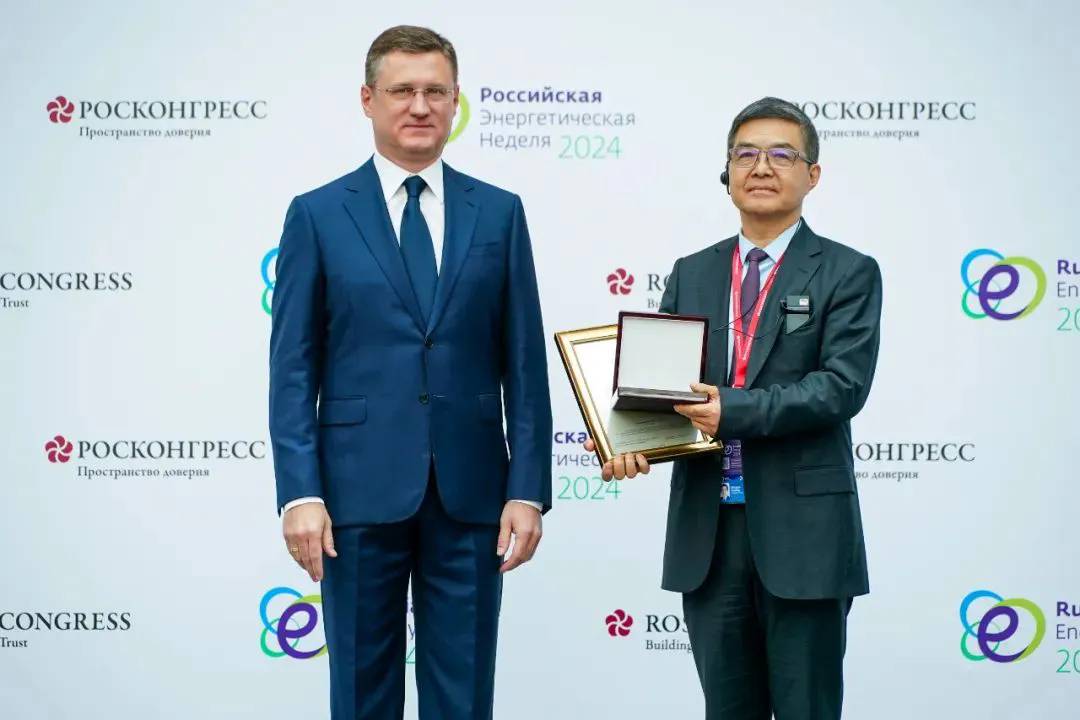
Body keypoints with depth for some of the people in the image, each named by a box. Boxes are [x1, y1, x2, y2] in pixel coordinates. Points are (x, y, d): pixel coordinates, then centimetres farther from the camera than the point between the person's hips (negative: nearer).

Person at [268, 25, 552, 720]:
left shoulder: (499, 212, 7)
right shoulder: (317, 214, 3)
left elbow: (525, 365, 5)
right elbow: (293, 370, -1)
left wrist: (528, 489, -2)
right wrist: (299, 492, -9)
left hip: (470, 493, 1)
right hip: (361, 490, -1)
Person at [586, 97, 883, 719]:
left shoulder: (848, 273, -1)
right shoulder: (691, 274, 13)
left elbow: (843, 385, -13)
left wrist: (734, 410, -23)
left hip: (801, 530, -4)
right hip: (706, 528, 4)